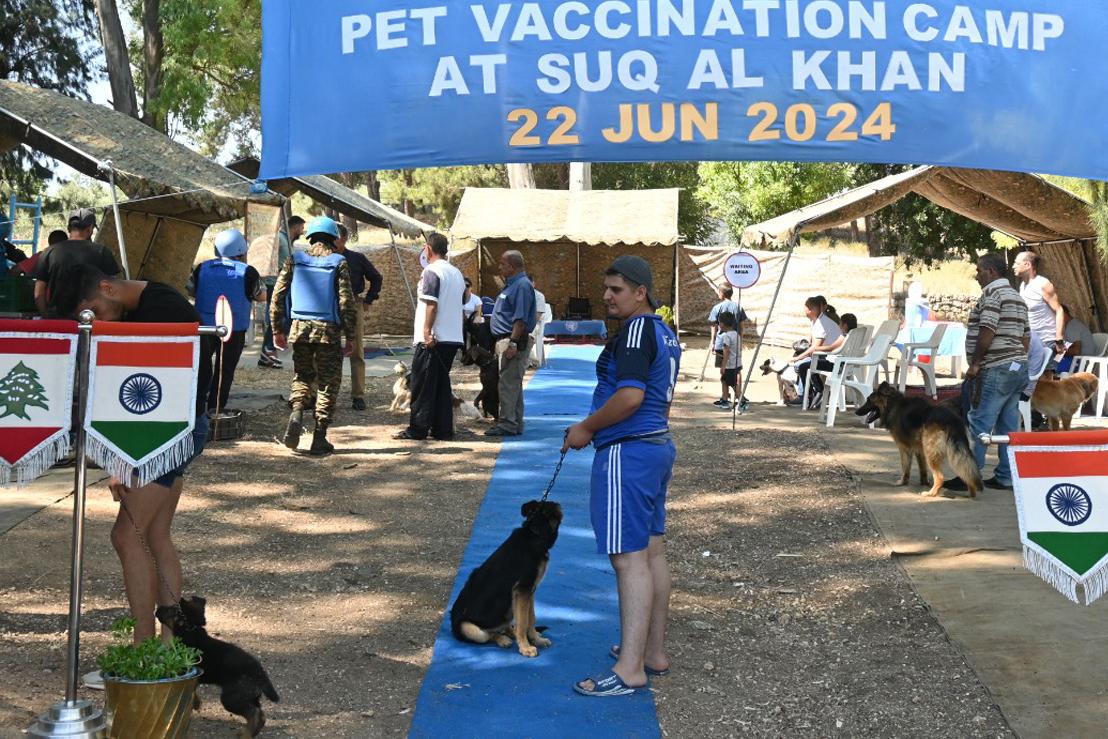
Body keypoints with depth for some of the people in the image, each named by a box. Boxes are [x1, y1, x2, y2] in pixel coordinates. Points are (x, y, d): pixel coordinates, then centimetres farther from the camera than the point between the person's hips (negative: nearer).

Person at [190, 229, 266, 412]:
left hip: (204, 326, 3)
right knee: (225, 371, 6)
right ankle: (215, 409, 6)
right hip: (234, 330, -3)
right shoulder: (247, 272, -7)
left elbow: (191, 290, 16)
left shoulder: (202, 268, 3)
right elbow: (261, 297, 4)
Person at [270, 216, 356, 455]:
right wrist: (350, 337, -1)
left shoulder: (295, 260, 5)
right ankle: (319, 439, 5)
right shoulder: (338, 263, -3)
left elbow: (277, 296, 3)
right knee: (328, 383, 6)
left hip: (300, 328, 3)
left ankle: (297, 411, -7)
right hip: (328, 330, -2)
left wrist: (277, 330, 11)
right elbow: (347, 303, -8)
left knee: (301, 376, 21)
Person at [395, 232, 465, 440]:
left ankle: (418, 429, 1)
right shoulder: (456, 273, 14)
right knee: (442, 383, 12)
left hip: (432, 339, -8)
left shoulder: (431, 271, -10)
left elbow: (431, 305, -18)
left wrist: (427, 332, -19)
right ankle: (443, 429, 11)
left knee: (423, 384, -1)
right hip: (453, 338, 8)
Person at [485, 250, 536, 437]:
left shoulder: (522, 286, -15)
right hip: (504, 340, 11)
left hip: (515, 341, -11)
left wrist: (513, 343, -26)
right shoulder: (512, 284, 18)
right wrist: (501, 344, 20)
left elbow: (521, 319, -22)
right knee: (512, 383, 14)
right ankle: (515, 423, 20)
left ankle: (508, 423, -8)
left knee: (509, 383, -10)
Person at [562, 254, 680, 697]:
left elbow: (630, 395, -25)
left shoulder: (636, 330, -15)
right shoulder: (663, 332, 16)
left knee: (629, 558, -11)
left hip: (627, 454, -11)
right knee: (652, 552, 14)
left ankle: (630, 670, -11)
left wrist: (586, 428, -13)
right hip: (659, 445, 11)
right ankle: (654, 652, 22)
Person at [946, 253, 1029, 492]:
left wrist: (975, 363, -15)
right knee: (1009, 427, 10)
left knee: (979, 424, -7)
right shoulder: (1017, 297, 20)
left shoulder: (992, 293, -11)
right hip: (1018, 366, 10)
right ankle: (1006, 477, 12)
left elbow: (987, 331, -19)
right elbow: (1026, 336, 20)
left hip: (996, 370, -10)